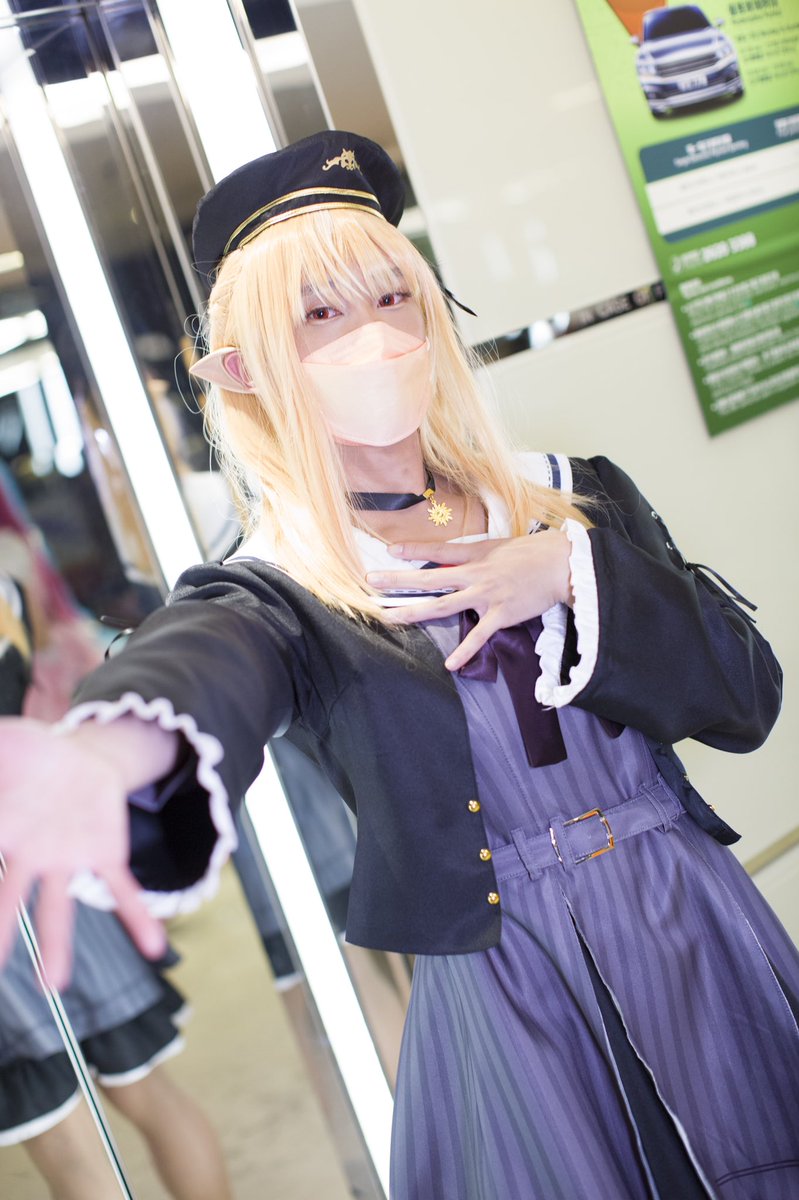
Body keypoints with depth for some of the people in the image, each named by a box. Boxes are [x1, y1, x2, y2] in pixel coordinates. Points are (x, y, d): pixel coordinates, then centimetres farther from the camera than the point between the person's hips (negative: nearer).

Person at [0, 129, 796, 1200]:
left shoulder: (578, 500, 2)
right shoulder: (276, 597, -9)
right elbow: (200, 670, -34)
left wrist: (573, 574, -17)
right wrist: (93, 758, -57)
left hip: (704, 946, 3)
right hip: (511, 1009, -3)